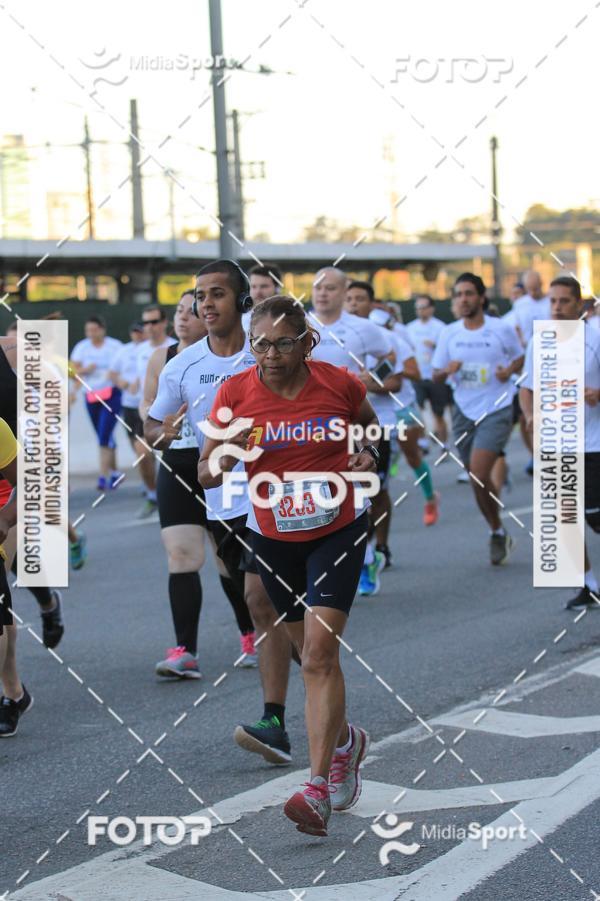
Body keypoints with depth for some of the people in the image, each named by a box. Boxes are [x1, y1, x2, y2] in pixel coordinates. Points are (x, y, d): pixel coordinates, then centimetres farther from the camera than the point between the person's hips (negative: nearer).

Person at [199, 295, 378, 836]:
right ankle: (346, 741, 43)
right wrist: (225, 457, -27)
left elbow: (369, 423, 14)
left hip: (338, 531, -3)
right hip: (273, 538, 3)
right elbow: (205, 474, -5)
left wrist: (367, 455, -7)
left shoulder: (340, 383, -10)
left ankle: (318, 790, -17)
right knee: (313, 653, 15)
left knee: (319, 652, -16)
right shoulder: (235, 392, -9)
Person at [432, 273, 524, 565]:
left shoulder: (502, 329, -4)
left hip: (496, 410, -4)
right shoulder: (449, 333, 4)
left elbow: (520, 358, 10)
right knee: (478, 479, 9)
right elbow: (435, 376, 7)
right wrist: (447, 370, -15)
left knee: (478, 474, -19)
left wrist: (510, 370, -12)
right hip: (464, 411, 4)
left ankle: (497, 533, 0)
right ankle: (498, 532, 29)